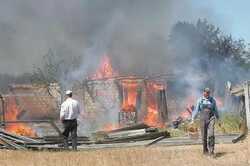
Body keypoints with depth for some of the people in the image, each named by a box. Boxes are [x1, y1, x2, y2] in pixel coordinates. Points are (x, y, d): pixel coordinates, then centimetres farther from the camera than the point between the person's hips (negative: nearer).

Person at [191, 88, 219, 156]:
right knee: (204, 136, 4)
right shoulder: (200, 100, 3)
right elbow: (196, 110, 2)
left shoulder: (212, 100, 5)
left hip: (211, 118, 0)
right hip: (203, 119, 0)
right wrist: (193, 119, -4)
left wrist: (218, 120, 16)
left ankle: (211, 151, -14)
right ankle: (205, 150, 21)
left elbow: (215, 110, 13)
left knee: (211, 134, -16)